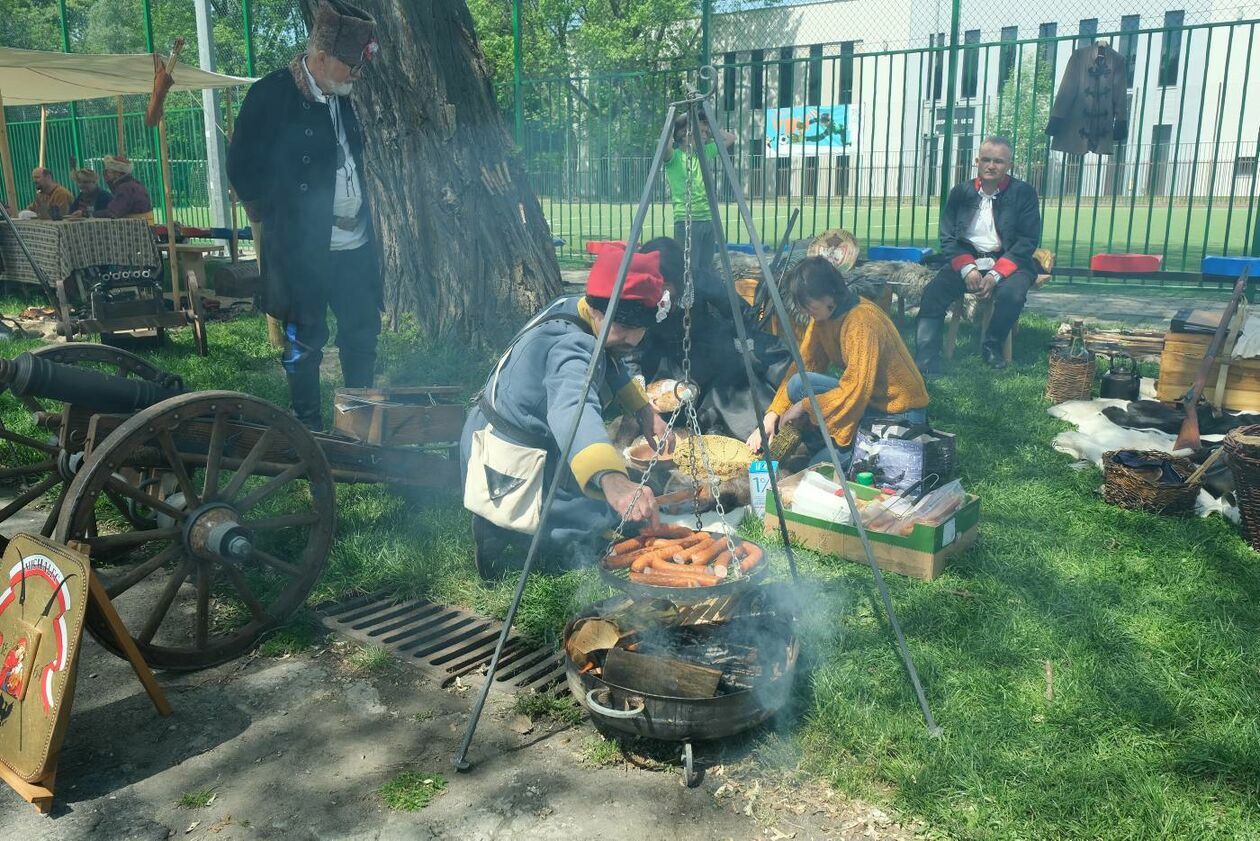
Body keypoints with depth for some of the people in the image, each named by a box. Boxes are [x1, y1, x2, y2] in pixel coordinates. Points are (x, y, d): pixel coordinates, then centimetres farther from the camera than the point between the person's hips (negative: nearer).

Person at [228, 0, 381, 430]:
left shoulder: (341, 97, 10)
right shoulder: (271, 95, -10)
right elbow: (242, 167, -7)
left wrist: (363, 220, 13)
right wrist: (272, 218, -1)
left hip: (355, 246, 7)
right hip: (303, 248, -6)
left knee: (362, 335, 10)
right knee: (305, 343, 3)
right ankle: (308, 429, 15)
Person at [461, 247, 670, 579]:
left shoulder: (567, 308, -1)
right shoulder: (570, 346, -30)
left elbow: (610, 365, 20)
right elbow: (573, 411, -52)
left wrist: (644, 410, 9)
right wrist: (615, 483, -68)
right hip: (508, 475, -10)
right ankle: (507, 536, -8)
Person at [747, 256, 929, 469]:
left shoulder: (861, 321, -24)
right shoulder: (823, 316, 2)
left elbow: (856, 390, -29)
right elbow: (803, 365, 2)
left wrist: (804, 406, -21)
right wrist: (771, 416, -7)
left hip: (900, 414, -9)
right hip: (871, 401, 9)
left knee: (800, 386, -20)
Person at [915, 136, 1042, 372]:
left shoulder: (1023, 193, 0)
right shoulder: (960, 192, 7)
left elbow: (1028, 240, -5)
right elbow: (948, 237, 4)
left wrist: (995, 275, -18)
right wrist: (968, 268, -15)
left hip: (1008, 262, -2)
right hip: (967, 260, 2)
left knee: (1012, 294, -33)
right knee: (933, 293, -24)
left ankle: (991, 346, -4)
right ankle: (925, 366, -26)